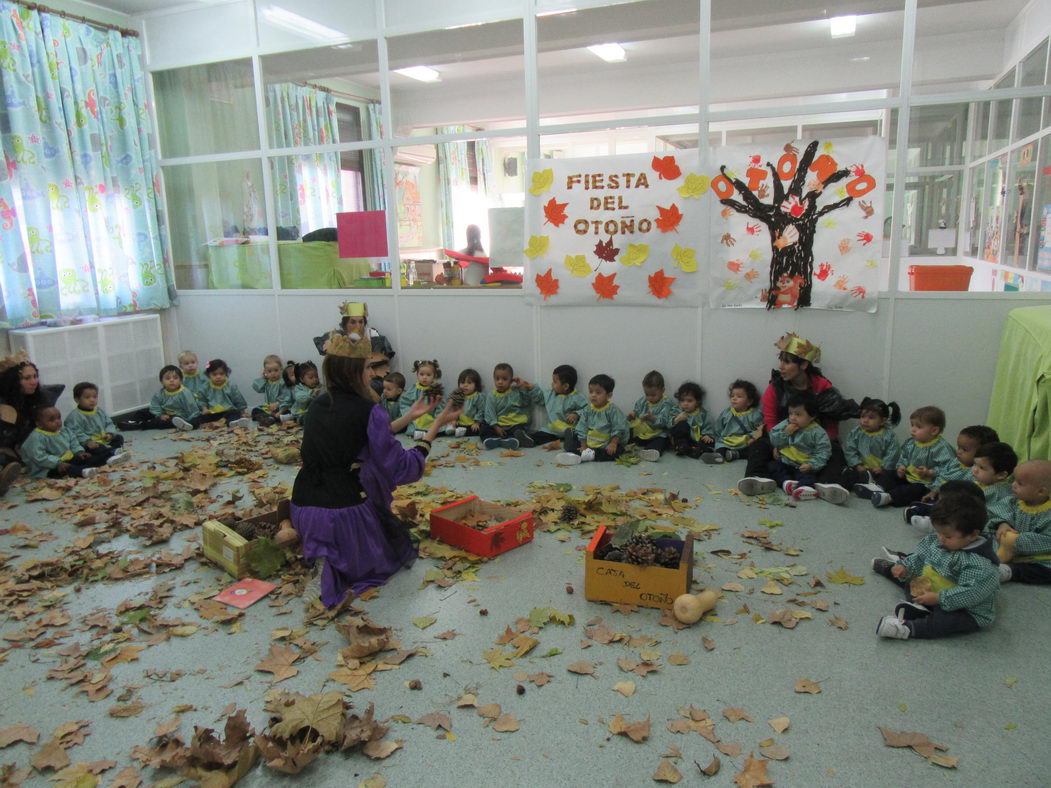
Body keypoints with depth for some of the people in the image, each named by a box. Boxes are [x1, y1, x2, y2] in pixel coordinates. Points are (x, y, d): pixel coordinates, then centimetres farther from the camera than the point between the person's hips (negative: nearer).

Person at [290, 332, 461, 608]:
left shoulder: (318, 405, 8)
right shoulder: (367, 410, -13)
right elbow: (401, 468, -12)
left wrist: (409, 417, 22)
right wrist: (435, 426, -4)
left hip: (302, 510, 6)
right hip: (344, 513, -6)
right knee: (398, 547, 23)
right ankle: (341, 563, -6)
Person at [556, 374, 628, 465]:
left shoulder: (613, 410, -6)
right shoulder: (587, 410, 6)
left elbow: (618, 430, -10)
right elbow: (582, 429, 5)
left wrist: (613, 443, -20)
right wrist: (584, 446, -3)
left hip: (605, 445, -4)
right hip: (589, 444, 4)